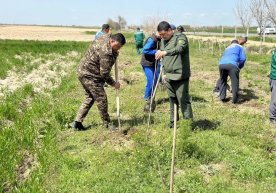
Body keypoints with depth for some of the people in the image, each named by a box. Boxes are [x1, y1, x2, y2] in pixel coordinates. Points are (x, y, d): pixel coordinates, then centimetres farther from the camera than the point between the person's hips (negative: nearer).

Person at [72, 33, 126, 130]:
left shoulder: (105, 37, 1)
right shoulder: (106, 52, -26)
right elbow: (104, 73, -23)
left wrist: (115, 54, 5)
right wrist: (113, 83, -9)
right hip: (90, 76, -11)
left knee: (89, 98, 18)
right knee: (101, 99, 0)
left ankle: (77, 122, 18)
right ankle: (107, 124, 14)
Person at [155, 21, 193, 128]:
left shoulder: (180, 37, -9)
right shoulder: (163, 41, 15)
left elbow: (180, 48, -30)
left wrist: (165, 52, -46)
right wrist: (163, 71, 18)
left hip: (180, 76, -7)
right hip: (168, 76, 8)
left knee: (183, 100, -6)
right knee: (172, 99, 14)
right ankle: (173, 121, 25)